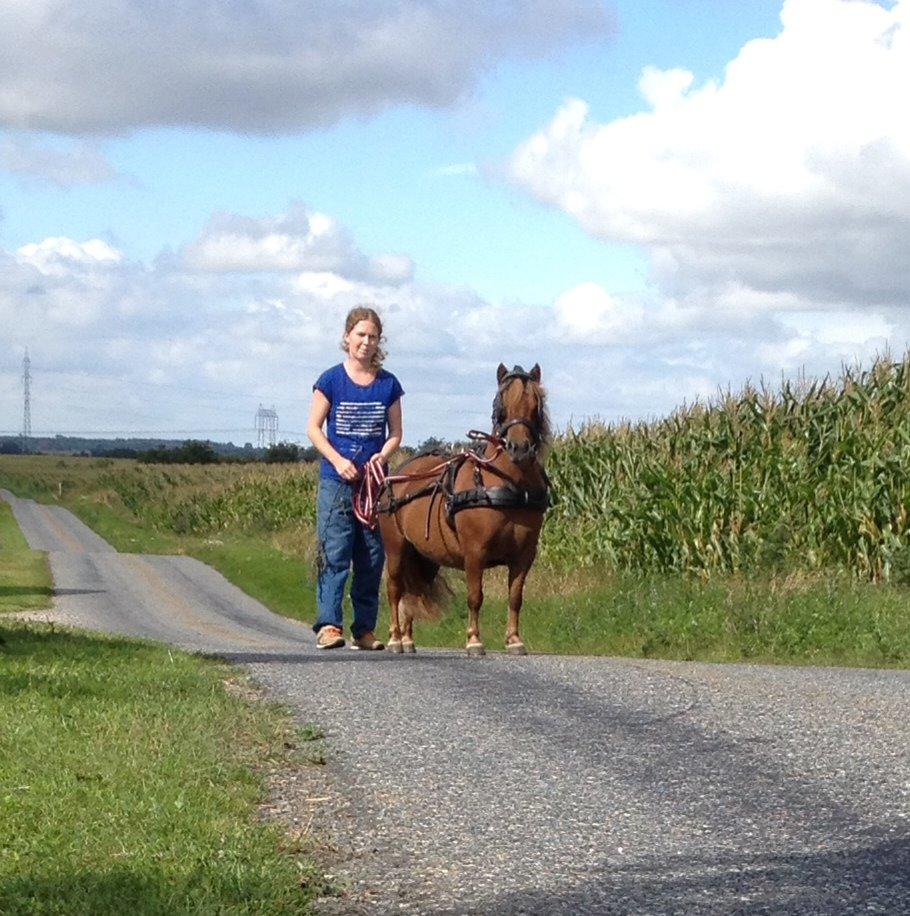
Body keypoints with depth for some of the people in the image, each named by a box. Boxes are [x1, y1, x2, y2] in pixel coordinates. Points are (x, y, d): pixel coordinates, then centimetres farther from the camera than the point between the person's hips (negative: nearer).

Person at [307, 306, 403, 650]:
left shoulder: (388, 384, 7)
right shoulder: (331, 380, 0)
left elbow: (395, 432, 11)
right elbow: (314, 428, 0)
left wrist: (382, 455, -9)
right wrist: (338, 460, -13)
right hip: (336, 480, -3)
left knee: (372, 558, 5)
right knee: (334, 553, -11)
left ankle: (364, 629, 12)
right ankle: (328, 625, -14)